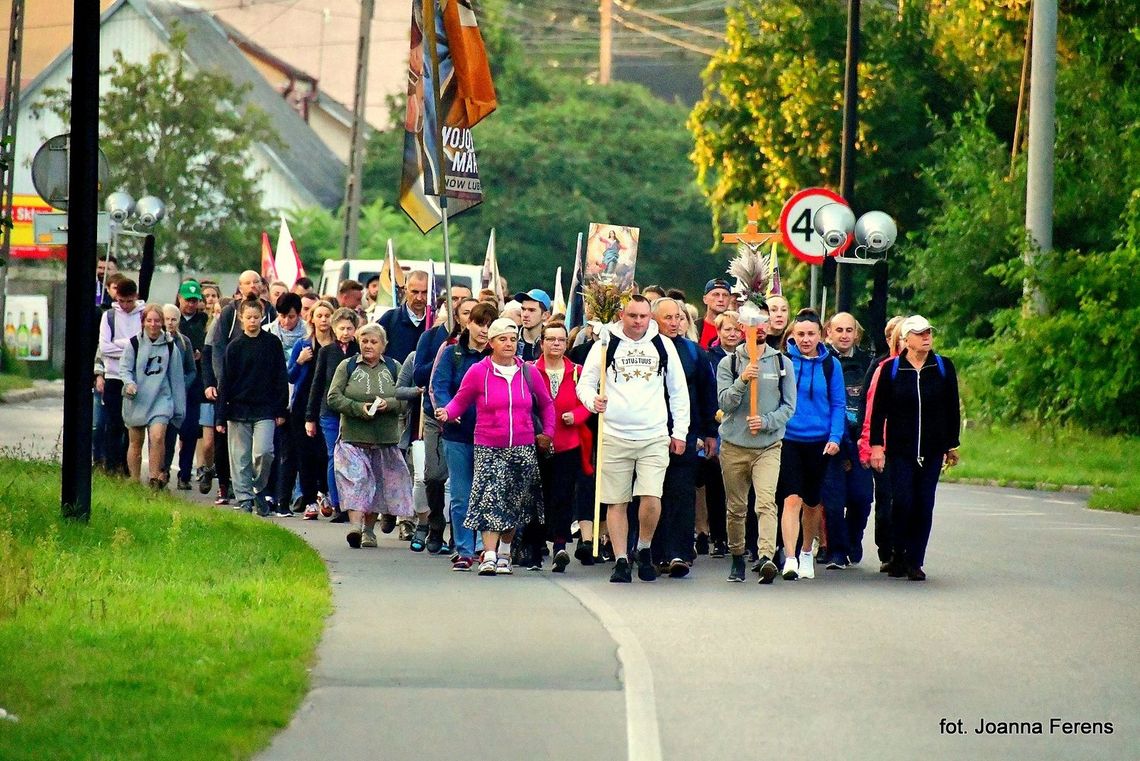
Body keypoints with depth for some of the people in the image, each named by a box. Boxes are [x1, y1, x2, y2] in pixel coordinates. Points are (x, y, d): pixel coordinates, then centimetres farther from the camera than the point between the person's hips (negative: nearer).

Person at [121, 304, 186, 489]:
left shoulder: (170, 346, 4)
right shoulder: (134, 343, -1)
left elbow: (176, 377, 10)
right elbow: (124, 368, 0)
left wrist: (179, 408, 12)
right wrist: (129, 383, -23)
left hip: (161, 399, 0)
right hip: (137, 400, 0)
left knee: (157, 437, -19)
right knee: (136, 443, 8)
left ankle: (155, 479, -13)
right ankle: (134, 482, 19)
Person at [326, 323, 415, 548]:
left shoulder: (394, 368, 9)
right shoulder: (347, 367, 5)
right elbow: (333, 398, -3)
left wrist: (388, 403, -17)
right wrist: (359, 408, -17)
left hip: (386, 439, 2)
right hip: (353, 437, -2)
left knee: (378, 484, 8)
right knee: (355, 481, -15)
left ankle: (369, 530, 20)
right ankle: (355, 526, -24)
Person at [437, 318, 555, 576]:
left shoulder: (528, 372, 6)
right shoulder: (478, 372, -2)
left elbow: (546, 404, 18)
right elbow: (460, 400, 2)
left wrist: (547, 433, 11)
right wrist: (447, 412, -17)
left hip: (523, 448, 3)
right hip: (489, 448, -3)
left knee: (515, 504, 9)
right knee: (490, 499, -15)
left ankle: (505, 553, 24)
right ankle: (489, 556, -18)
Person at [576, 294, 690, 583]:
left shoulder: (663, 346, 9)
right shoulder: (605, 345, 3)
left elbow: (678, 391, 15)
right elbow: (585, 383, 7)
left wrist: (679, 432, 10)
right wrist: (593, 400, -16)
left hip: (655, 437, 0)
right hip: (615, 437, 0)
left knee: (651, 498, -13)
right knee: (616, 502, 3)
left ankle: (645, 549, 11)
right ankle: (621, 561, 12)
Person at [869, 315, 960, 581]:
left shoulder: (943, 367, 4)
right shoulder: (891, 369, 0)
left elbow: (952, 409, 10)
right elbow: (878, 409, 3)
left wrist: (952, 445, 9)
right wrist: (876, 445, -3)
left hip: (932, 450, 2)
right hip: (900, 449, -2)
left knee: (924, 505, 0)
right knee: (902, 502, -9)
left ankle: (915, 562, 6)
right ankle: (898, 554, 10)